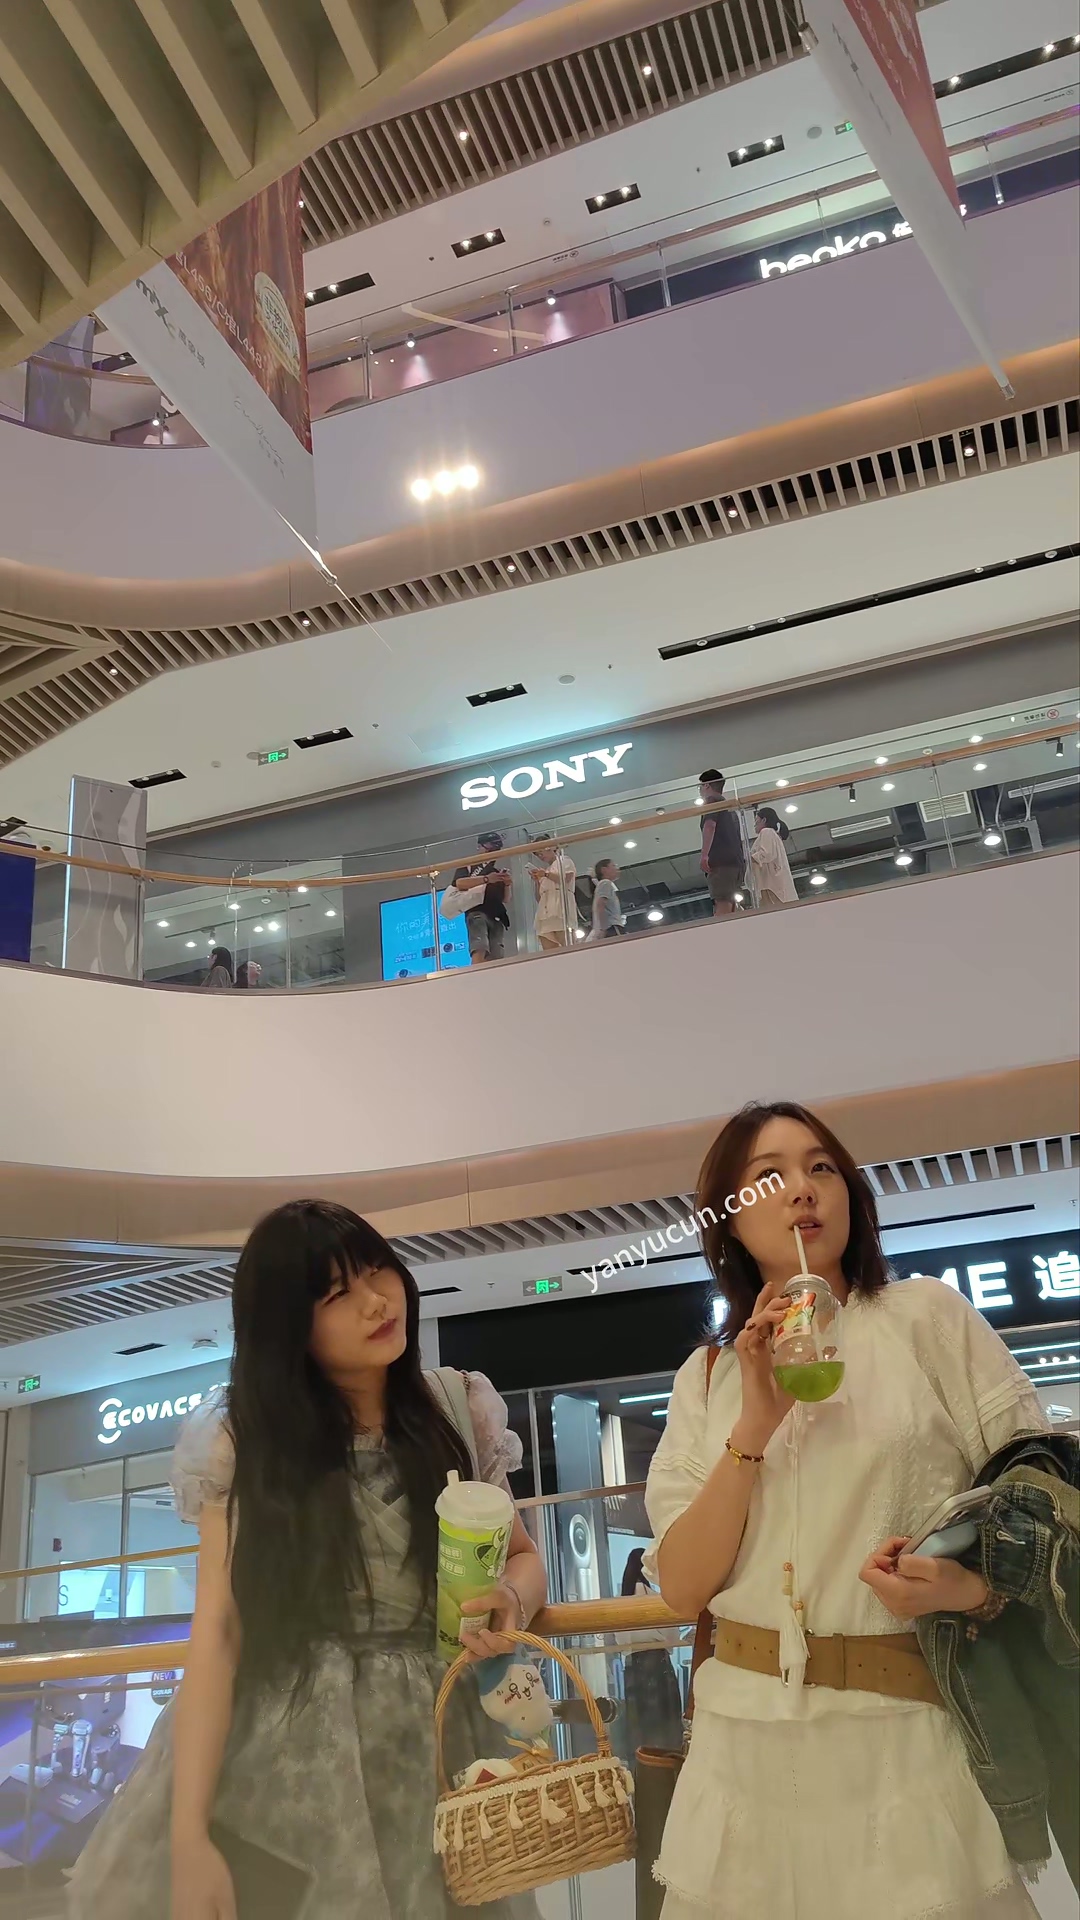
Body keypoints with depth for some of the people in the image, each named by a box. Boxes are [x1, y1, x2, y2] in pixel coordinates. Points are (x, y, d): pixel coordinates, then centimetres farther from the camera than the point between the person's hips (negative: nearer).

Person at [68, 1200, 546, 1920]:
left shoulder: (458, 1413, -2)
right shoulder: (246, 1442, -8)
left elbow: (522, 1555, 10)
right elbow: (218, 1632, -11)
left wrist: (510, 1601, -14)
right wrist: (189, 1834, -17)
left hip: (429, 1750, 1)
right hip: (283, 1752, -1)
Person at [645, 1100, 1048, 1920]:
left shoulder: (928, 1316, -2)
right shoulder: (707, 1380, 5)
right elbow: (683, 1589, -3)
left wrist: (976, 1588, -22)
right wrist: (756, 1425, -15)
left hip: (914, 1731, -2)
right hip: (750, 1737, 3)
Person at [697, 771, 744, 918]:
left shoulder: (712, 801, 6)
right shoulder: (729, 807, 31)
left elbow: (710, 825, -13)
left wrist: (704, 855, -22)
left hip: (721, 860, -8)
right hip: (735, 861, 8)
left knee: (722, 905, -22)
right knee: (728, 906, 2)